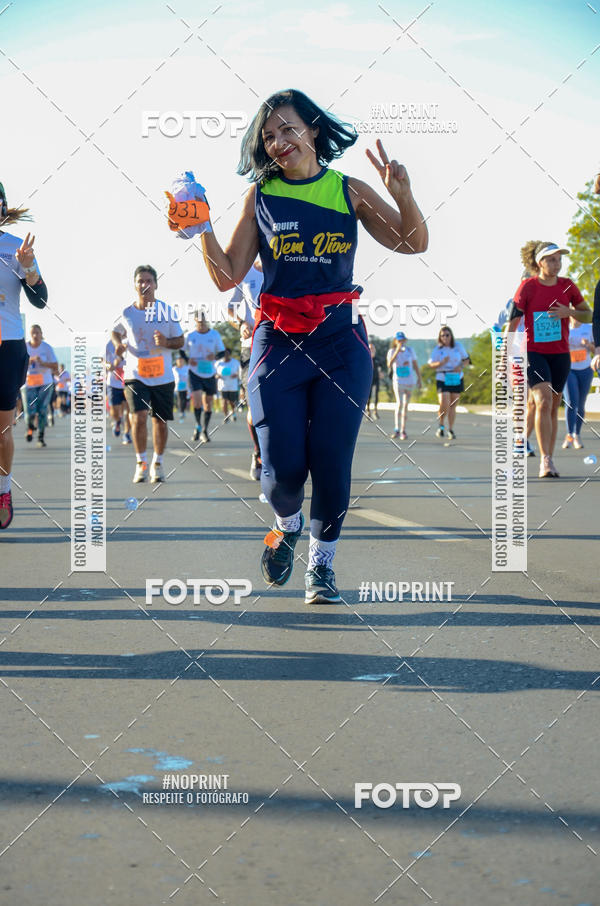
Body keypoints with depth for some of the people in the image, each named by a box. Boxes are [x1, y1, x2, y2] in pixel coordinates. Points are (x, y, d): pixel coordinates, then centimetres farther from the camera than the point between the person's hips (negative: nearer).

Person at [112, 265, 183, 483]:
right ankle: (141, 463, -2)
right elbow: (116, 331, 19)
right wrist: (118, 343, -2)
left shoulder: (167, 311, -3)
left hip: (163, 376, 1)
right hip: (135, 375, -1)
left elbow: (180, 341, 4)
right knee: (139, 416, -17)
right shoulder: (127, 313, -1)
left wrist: (166, 342, -16)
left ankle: (157, 463, 27)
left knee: (160, 421, 8)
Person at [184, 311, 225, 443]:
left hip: (209, 373, 2)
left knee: (208, 402, 7)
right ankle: (198, 426, 3)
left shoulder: (214, 334, 2)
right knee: (196, 400, -18)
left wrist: (215, 356, -16)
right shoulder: (190, 335, 1)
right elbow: (183, 351, 12)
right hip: (194, 372, -1)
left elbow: (222, 352, 7)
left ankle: (204, 431, 21)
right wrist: (189, 359, -9)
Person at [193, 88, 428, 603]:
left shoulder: (349, 190, 7)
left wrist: (403, 196, -9)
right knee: (283, 468, -7)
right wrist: (204, 229, -9)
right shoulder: (260, 197, 7)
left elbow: (413, 244, 8)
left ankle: (322, 563, 20)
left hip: (341, 340, 0)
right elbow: (227, 277, 5)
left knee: (331, 462, -2)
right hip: (278, 342, 0)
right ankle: (288, 525, 29)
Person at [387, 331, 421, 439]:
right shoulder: (392, 351, -4)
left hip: (409, 381, 2)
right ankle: (397, 430, -18)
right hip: (398, 381, -2)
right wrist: (397, 351, -26)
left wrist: (419, 379, 9)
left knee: (405, 406, 6)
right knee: (399, 403, -18)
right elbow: (389, 365, -21)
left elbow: (415, 365, 10)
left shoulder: (410, 350, 3)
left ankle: (403, 431, 12)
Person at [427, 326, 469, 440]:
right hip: (442, 379, -2)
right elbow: (431, 364, -4)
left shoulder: (458, 346, 0)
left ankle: (451, 430, 19)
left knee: (453, 406, 7)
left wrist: (461, 366, -13)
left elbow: (466, 360, 8)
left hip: (456, 379, 2)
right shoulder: (438, 349, -4)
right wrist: (441, 363, -23)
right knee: (444, 405, -16)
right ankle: (441, 426, 9)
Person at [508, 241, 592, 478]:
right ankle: (545, 461, -19)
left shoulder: (567, 286, 2)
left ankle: (548, 461, 17)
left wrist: (569, 312, -10)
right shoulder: (527, 287, -7)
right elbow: (512, 323, -6)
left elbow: (588, 316, 11)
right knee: (543, 401, -20)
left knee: (553, 408, 8)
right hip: (533, 352, -4)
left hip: (560, 354, 4)